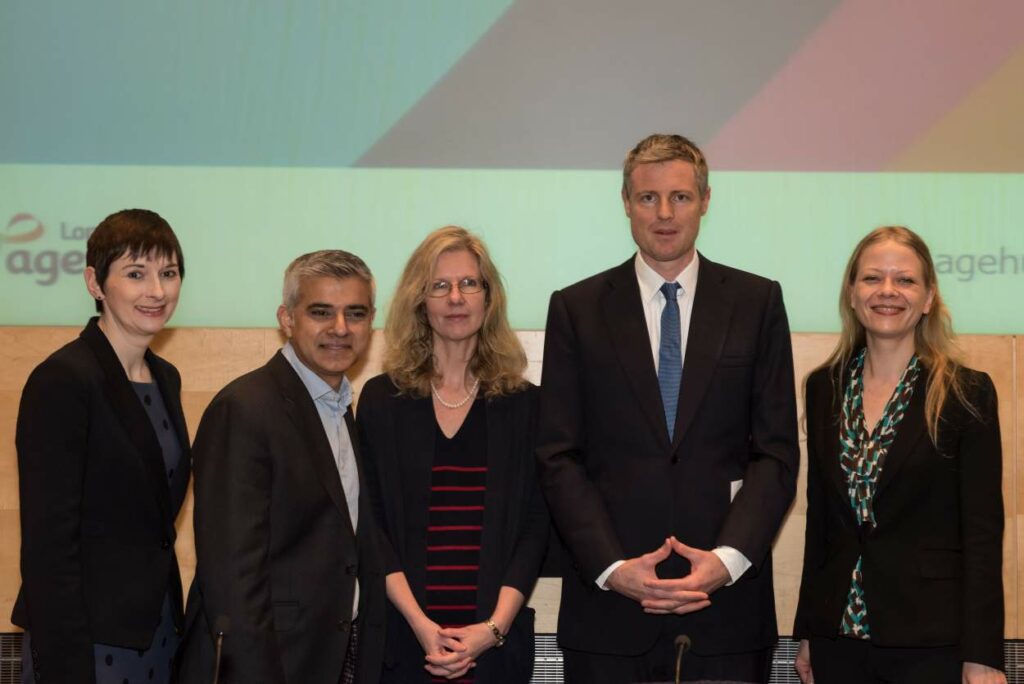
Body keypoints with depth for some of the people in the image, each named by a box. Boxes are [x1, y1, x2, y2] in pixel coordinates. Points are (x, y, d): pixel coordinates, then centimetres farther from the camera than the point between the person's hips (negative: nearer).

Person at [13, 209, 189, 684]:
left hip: (159, 631, 7)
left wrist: (173, 622, 12)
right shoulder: (62, 380, -14)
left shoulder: (165, 378, 10)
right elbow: (47, 543, -18)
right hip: (90, 641, -7)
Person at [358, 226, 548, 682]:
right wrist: (418, 621, -11)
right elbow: (371, 523, -1)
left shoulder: (523, 403, 4)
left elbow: (534, 525, 1)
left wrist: (495, 626, -10)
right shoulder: (382, 399, 3)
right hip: (403, 635, 0)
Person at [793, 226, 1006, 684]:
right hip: (839, 637, 4)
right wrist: (806, 631, 9)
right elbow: (819, 519, 10)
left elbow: (983, 534, -7)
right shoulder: (825, 388, 7)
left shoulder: (967, 393, -5)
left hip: (932, 642, -3)